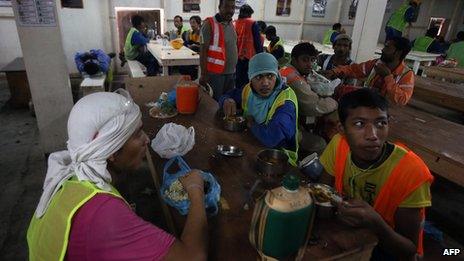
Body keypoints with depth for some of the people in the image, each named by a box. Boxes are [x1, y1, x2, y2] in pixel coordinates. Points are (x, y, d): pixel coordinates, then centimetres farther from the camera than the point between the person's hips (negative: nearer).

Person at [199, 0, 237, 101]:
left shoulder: (231, 24, 10)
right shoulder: (209, 24, -10)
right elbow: (203, 51, -12)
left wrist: (234, 70, 14)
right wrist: (204, 74, -14)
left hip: (231, 73, 7)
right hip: (215, 73, -6)